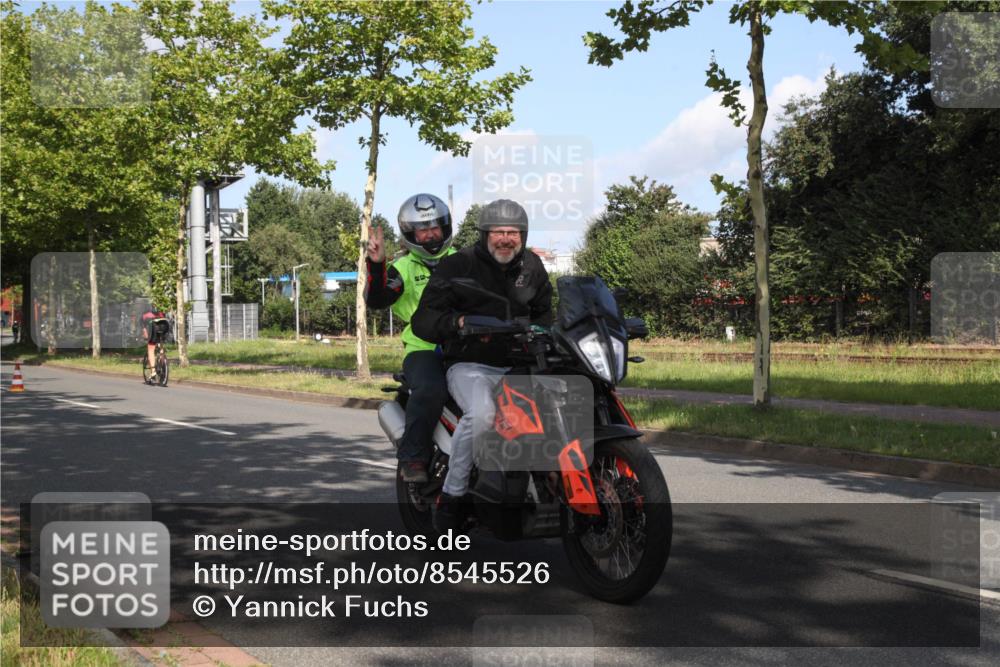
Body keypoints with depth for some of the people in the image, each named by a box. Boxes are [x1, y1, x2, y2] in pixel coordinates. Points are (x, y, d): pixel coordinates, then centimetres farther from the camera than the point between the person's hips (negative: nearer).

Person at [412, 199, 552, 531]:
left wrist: (538, 332, 5)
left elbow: (544, 313, 28)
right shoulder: (458, 264, -4)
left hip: (518, 366, 5)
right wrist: (459, 322, -27)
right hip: (470, 366, -5)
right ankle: (451, 494, -19)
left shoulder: (532, 266, 13)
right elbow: (422, 321, -9)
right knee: (482, 413, -36)